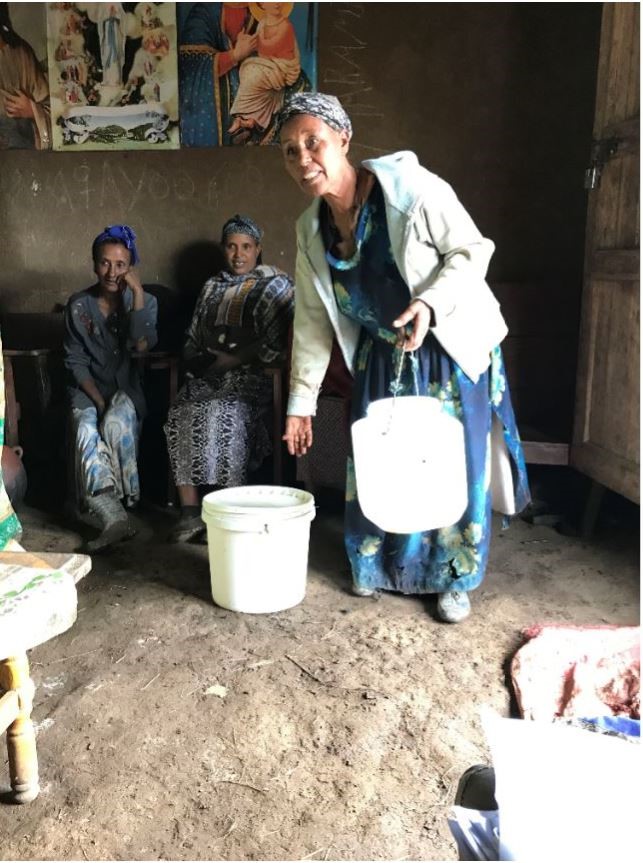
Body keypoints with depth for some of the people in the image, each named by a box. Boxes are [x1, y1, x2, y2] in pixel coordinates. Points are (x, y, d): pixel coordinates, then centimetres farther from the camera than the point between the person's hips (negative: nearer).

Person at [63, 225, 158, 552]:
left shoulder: (145, 301, 1)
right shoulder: (78, 305, 2)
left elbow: (142, 345, -18)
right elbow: (76, 361, 1)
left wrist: (137, 292, -19)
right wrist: (97, 399, -14)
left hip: (128, 387, -1)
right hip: (89, 388, 1)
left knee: (115, 423, -34)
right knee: (86, 431, -31)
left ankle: (128, 496, -16)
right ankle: (113, 517, -38)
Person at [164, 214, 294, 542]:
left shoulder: (274, 285, 4)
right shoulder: (212, 286, 24)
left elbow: (275, 342, -10)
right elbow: (193, 337, 26)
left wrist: (228, 360, -13)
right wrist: (197, 360, 5)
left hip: (250, 375, -5)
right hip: (208, 376, 5)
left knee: (221, 415, -34)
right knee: (180, 414, -25)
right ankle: (189, 511, -25)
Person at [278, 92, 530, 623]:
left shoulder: (409, 186, -22)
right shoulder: (312, 229, -5)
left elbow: (471, 250, -16)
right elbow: (313, 319, 1)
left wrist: (430, 303, -33)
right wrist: (301, 400, 2)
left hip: (450, 347, -4)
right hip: (383, 355, 5)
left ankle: (455, 579, 22)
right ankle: (378, 565, 31)